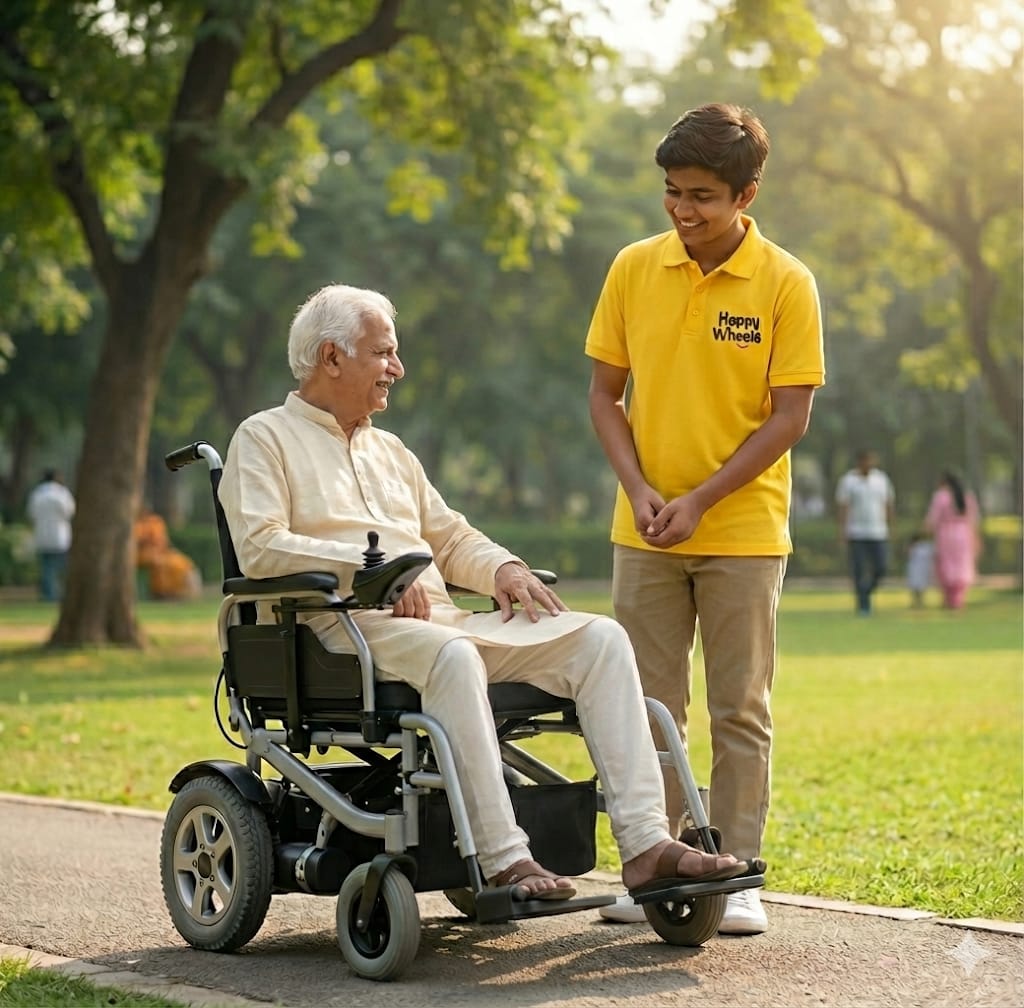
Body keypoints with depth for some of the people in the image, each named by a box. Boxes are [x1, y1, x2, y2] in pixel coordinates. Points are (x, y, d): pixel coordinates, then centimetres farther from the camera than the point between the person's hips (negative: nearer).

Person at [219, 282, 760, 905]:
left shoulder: (391, 452, 30)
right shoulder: (265, 439, 8)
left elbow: (452, 538, 30)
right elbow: (259, 547, -9)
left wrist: (502, 568, 7)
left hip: (441, 619, 7)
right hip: (349, 626, -7)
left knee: (601, 637, -12)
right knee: (453, 655, -40)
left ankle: (645, 842, -22)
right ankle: (504, 859, -41)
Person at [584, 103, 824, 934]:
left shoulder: (786, 283, -7)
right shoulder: (634, 269, 1)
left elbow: (789, 417, -8)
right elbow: (605, 394, 5)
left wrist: (700, 501, -15)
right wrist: (639, 489, -9)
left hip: (743, 533, -3)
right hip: (644, 534, 3)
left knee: (740, 711, 4)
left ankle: (737, 878, 12)